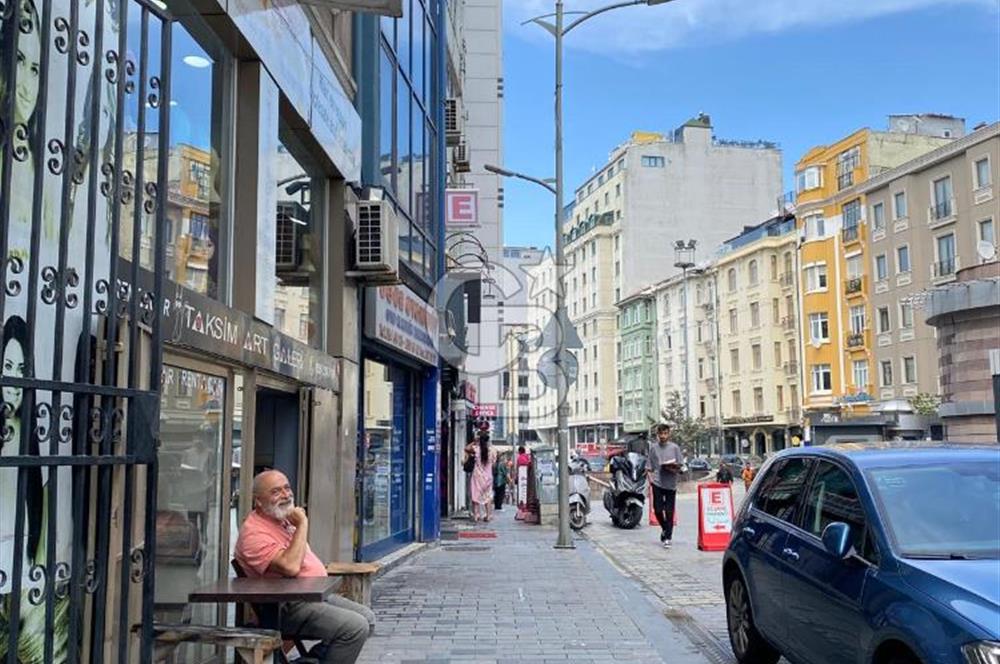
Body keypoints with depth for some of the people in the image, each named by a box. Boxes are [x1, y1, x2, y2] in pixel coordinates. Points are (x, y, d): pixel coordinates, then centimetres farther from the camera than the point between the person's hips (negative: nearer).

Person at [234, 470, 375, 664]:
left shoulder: (285, 519, 15)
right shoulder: (254, 532, -17)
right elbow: (290, 567, -29)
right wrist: (302, 524, -21)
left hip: (318, 595, 10)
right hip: (290, 607, -10)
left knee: (367, 619, 5)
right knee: (355, 627, -22)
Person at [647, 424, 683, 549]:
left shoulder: (674, 447, 2)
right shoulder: (653, 447, 5)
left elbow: (680, 465, 4)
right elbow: (650, 466, 8)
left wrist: (674, 468, -15)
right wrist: (650, 476, -7)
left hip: (671, 483, -1)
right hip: (657, 483, 1)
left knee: (669, 512, 0)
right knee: (657, 510, -2)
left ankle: (667, 538, 8)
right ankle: (665, 529, 26)